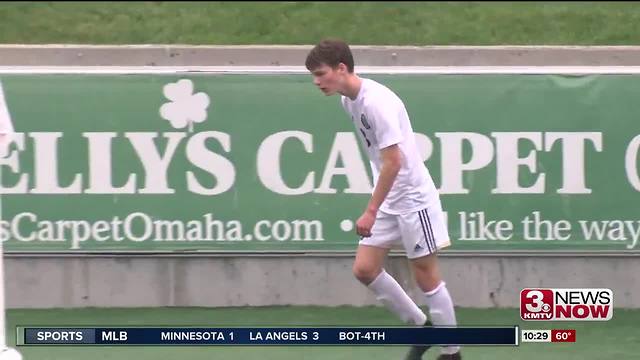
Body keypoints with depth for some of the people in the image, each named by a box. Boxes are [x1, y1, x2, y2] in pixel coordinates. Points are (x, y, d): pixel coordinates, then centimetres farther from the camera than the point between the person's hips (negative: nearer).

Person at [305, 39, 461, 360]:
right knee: (364, 269, 2)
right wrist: (376, 208, 18)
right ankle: (420, 326, 18)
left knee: (426, 276, -2)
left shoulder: (377, 102, -23)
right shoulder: (349, 100, 5)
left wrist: (371, 211, -25)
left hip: (413, 197, -9)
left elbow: (393, 161, -25)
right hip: (387, 200, 9)